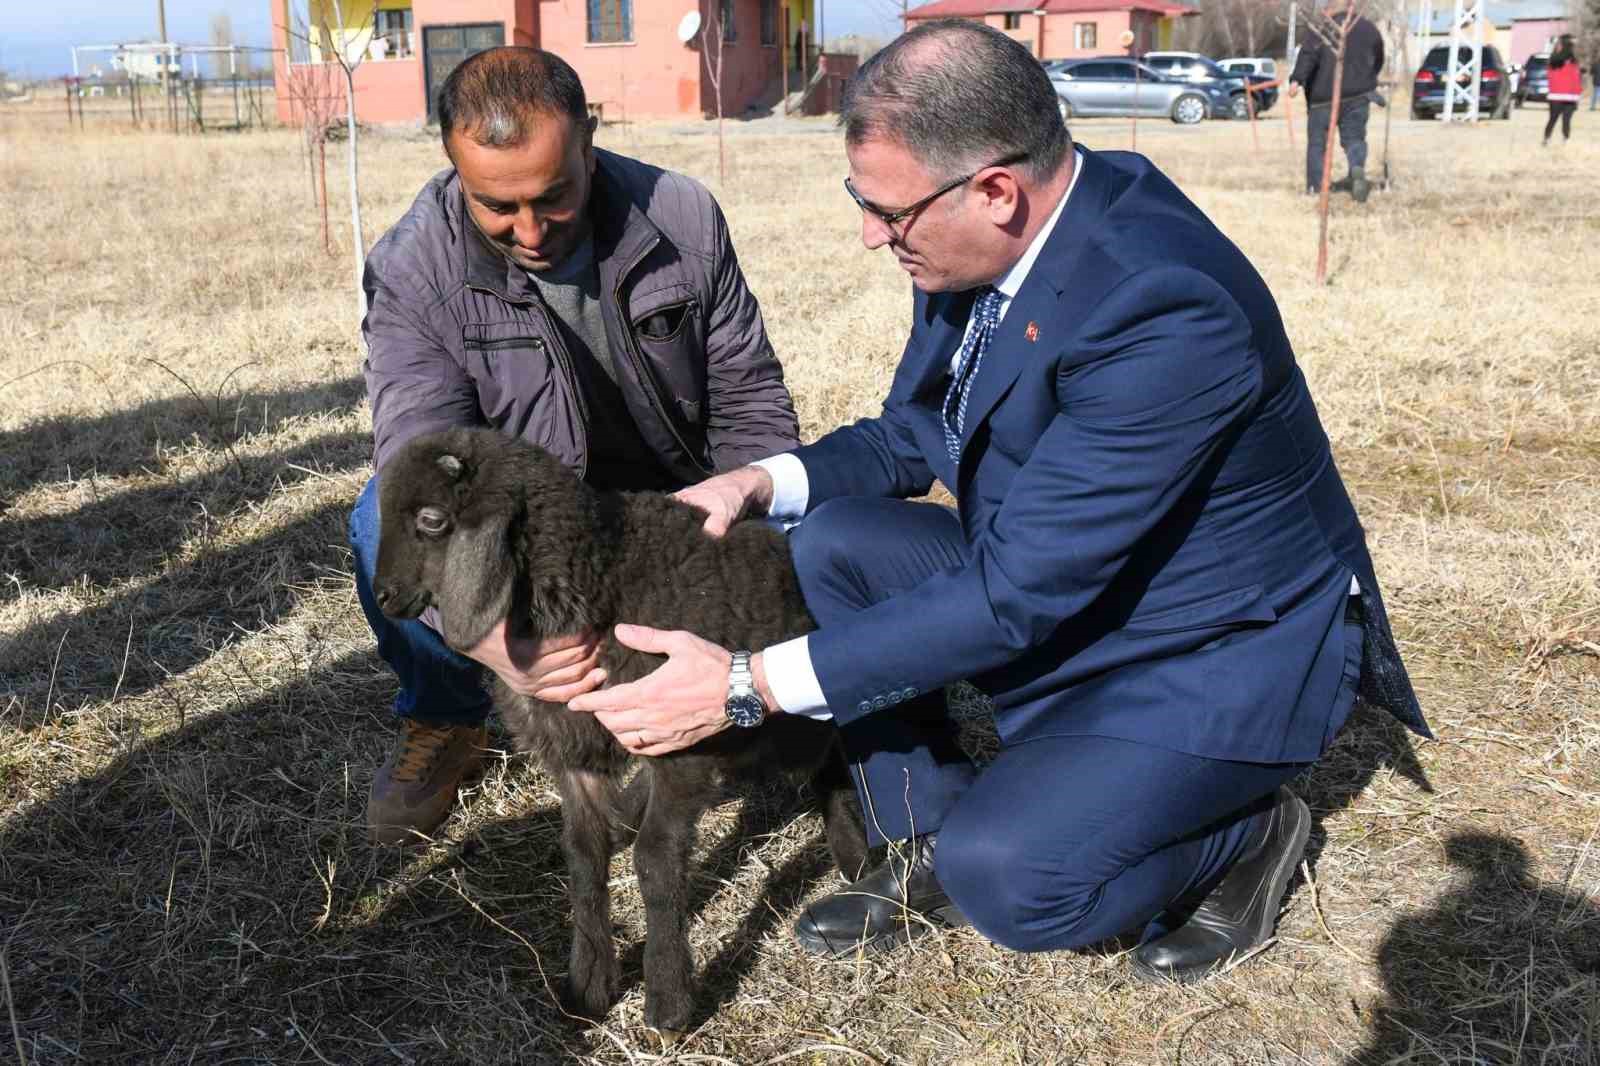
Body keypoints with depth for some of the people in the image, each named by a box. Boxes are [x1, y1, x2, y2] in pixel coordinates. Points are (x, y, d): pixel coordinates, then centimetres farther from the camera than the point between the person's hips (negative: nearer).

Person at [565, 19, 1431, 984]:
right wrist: (765, 482, -12)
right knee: (836, 544, -9)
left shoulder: (1166, 307, -34)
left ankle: (1242, 833, 6)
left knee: (1004, 877, -24)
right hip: (1053, 583, 8)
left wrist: (749, 684, -30)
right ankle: (927, 855, 5)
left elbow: (1015, 594, -32)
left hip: (1223, 653, -8)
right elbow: (914, 433, 8)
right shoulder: (979, 245, -9)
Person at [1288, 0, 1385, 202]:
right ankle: (1358, 168, -22)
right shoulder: (1369, 29, 12)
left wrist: (1297, 79, -27)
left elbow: (1309, 54, -17)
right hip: (1358, 97, 3)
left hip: (1324, 97, -2)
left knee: (1317, 142, 7)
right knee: (1354, 138, 8)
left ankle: (1314, 187, 4)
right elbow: (1378, 62, 24)